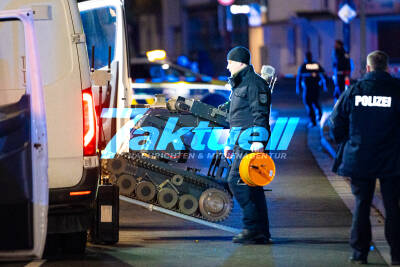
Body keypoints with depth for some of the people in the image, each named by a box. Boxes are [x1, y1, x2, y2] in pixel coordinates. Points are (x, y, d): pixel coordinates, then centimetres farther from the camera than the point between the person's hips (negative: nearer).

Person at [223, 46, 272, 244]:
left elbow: (260, 112, -18)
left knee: (237, 181, -14)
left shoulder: (254, 82, -9)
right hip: (242, 143, 10)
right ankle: (261, 232, 11)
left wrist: (257, 139, -25)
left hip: (251, 143, -10)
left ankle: (254, 227, -13)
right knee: (252, 185, 9)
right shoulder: (239, 84, 22)